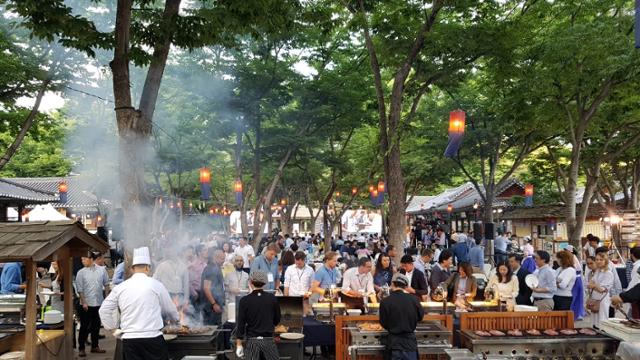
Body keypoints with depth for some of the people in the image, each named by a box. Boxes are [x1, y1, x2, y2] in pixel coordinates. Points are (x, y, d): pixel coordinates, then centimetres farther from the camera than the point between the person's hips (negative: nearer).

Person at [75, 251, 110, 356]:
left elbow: (106, 284, 10)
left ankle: (95, 346, 25)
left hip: (99, 303, 3)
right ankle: (81, 348, 12)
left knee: (96, 325, 12)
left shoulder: (101, 270, 1)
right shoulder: (81, 273, -4)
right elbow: (80, 289, -5)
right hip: (86, 304, -2)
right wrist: (83, 302, -11)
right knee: (84, 326, 2)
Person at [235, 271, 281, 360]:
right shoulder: (272, 298, -1)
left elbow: (240, 323, -4)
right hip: (268, 340, 1)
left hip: (252, 340, -1)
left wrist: (239, 344, 1)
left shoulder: (244, 300, -5)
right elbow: (277, 320, 8)